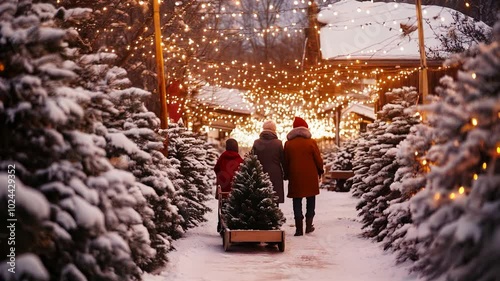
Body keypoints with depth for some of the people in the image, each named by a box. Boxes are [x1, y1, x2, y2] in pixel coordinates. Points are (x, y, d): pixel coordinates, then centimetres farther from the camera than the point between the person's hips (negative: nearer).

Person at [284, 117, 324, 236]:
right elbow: (318, 159, -1)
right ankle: (309, 225, 14)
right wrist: (320, 171, 16)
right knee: (310, 200, 14)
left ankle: (299, 228, -1)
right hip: (310, 177, -1)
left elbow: (285, 162, 5)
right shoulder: (311, 142, -5)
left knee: (297, 202, 4)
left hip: (295, 177, 1)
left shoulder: (288, 144, 1)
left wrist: (286, 175, 17)